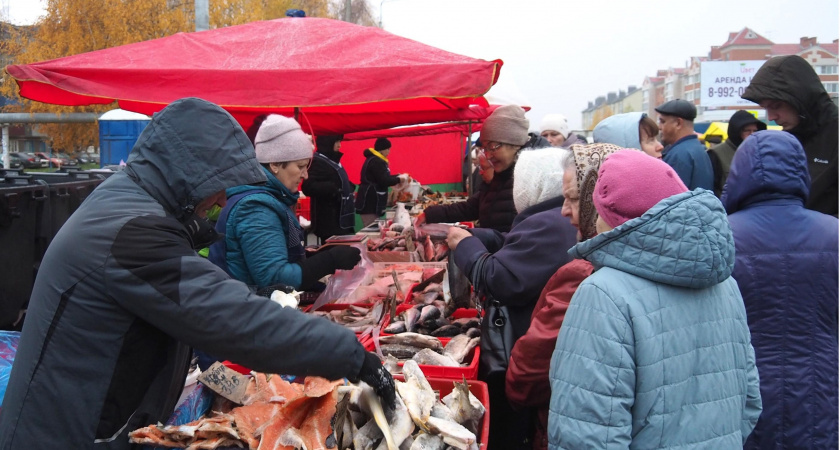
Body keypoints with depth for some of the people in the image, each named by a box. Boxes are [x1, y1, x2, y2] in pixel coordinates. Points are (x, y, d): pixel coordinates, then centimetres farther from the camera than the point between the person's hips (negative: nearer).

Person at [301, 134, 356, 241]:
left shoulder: (333, 160, 17)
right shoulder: (317, 162, -14)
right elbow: (308, 187, -27)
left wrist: (349, 188, 15)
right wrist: (332, 189, -35)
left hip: (341, 220, 10)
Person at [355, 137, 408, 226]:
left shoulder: (373, 159, 17)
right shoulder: (376, 162, -16)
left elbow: (382, 177, 25)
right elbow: (384, 181, -20)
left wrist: (398, 176, 16)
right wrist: (399, 179, -5)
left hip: (371, 201, 11)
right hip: (370, 202, -11)